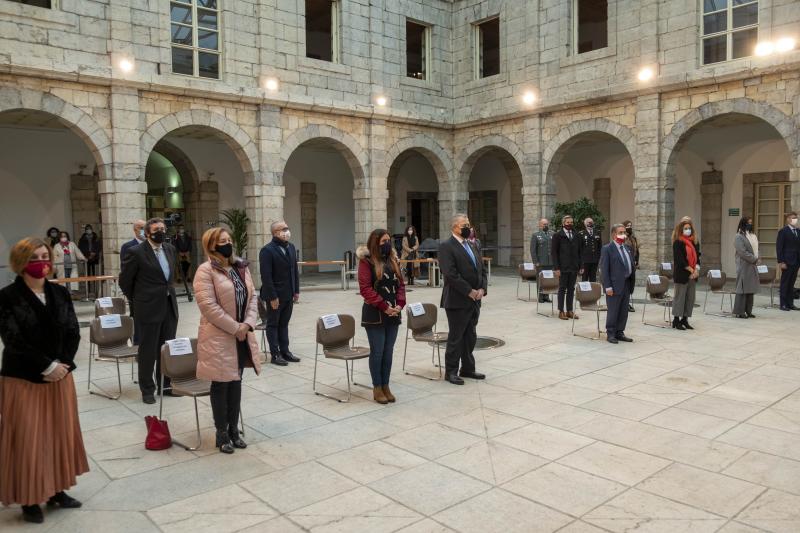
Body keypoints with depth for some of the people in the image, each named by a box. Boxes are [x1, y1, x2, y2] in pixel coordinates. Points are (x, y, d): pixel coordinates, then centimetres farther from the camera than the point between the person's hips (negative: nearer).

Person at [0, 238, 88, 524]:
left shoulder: (60, 293, 3)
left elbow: (73, 332, 0)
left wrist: (62, 364, -13)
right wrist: (47, 366, -19)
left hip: (60, 375, 5)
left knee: (60, 433, 12)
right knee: (28, 439, 4)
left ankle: (56, 490, 26)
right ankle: (30, 499, 18)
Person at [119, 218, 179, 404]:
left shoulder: (170, 249, 8)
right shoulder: (136, 252, -11)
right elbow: (125, 280, -2)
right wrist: (136, 299, 7)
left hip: (169, 306, 6)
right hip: (148, 308, -5)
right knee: (148, 350, 6)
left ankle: (166, 385, 26)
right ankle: (147, 389, 19)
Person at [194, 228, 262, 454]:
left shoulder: (242, 267, 9)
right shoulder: (206, 270, -12)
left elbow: (253, 297, 8)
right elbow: (208, 306, -19)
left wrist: (247, 324, -8)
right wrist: (234, 328, -17)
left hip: (242, 335, 6)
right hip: (219, 337, -6)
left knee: (236, 382, 13)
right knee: (221, 384, 4)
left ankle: (234, 429, 25)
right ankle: (222, 433, 17)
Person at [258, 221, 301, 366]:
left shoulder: (291, 247, 8)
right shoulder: (267, 250, -14)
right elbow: (266, 276, -17)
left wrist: (296, 291, 9)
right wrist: (272, 297, -17)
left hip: (289, 295, 6)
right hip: (275, 295, -6)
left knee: (284, 324, 15)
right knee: (273, 325, 6)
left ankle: (285, 351, 23)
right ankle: (275, 355, 13)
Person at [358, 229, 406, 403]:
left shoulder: (393, 260, 12)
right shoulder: (366, 261, -8)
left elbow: (400, 284, 12)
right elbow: (365, 288, -14)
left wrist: (400, 304, -5)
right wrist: (384, 306, -17)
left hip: (393, 314, 6)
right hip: (374, 314, -6)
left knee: (388, 351, 10)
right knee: (377, 352, 0)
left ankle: (386, 386, 20)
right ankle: (377, 388, 12)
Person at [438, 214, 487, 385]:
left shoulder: (472, 246, 15)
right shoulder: (446, 246, -10)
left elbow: (482, 270, 15)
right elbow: (451, 274, -20)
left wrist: (481, 289, -2)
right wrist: (469, 291, -17)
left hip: (474, 300, 7)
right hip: (457, 301, -7)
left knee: (470, 337, 15)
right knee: (456, 338, 2)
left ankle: (468, 369, 26)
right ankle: (451, 371, 13)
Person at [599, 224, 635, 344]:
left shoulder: (627, 248, 14)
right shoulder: (607, 249, -8)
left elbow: (632, 266, 18)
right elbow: (604, 269, -11)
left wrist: (632, 283, 9)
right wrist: (608, 287, -16)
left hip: (627, 285, 7)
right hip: (615, 286, -7)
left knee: (624, 312, 11)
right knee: (613, 311, 1)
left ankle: (619, 333, 22)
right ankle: (610, 334, 12)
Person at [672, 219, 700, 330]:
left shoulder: (694, 242, 14)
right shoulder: (677, 243, -7)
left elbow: (697, 256, 10)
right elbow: (680, 259, -14)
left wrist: (697, 269, -6)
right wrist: (691, 270, -14)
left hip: (693, 275, 7)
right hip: (681, 274, -7)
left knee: (690, 298, 7)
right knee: (680, 297, -3)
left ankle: (685, 319, 15)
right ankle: (676, 320, 4)